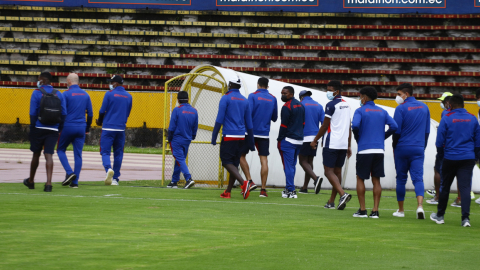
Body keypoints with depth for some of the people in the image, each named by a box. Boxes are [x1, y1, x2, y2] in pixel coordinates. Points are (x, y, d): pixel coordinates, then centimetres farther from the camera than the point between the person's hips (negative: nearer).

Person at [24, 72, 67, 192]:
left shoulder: (37, 93, -5)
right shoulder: (59, 95, 7)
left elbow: (33, 113, -8)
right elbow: (64, 114, 4)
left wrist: (32, 128, -1)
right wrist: (59, 128, 11)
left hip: (39, 128, -2)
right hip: (53, 130, 2)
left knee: (36, 154, 12)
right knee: (49, 155, -3)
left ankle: (31, 181, 29)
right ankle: (48, 183, -18)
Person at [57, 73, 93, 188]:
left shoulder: (66, 94, -7)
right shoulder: (85, 95, 8)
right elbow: (90, 113, 11)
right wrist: (87, 128, 20)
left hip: (68, 127, -4)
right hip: (81, 128, 4)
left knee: (61, 150, 11)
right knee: (78, 155, 6)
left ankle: (69, 173, -8)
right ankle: (75, 182, 5)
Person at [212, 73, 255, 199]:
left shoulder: (226, 98, -5)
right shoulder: (245, 101, 12)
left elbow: (219, 119, -10)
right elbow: (249, 123, 14)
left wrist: (214, 137, -7)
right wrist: (251, 142, 18)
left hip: (229, 136, -6)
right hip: (241, 137, 6)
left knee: (227, 162, -5)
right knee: (234, 163, 10)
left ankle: (243, 183, -26)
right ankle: (228, 192, 12)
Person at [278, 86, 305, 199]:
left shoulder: (287, 107, -13)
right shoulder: (300, 105, 14)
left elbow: (284, 126, -13)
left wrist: (279, 140, -6)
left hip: (288, 140, -8)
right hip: (299, 140, 8)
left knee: (288, 166, -6)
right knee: (292, 165, 15)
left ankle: (290, 191, -9)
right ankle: (290, 188, 17)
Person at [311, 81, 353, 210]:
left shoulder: (331, 105, -10)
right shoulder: (346, 105, 15)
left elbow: (325, 126, -9)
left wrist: (315, 140, 1)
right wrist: (349, 146, 21)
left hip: (331, 143, -8)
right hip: (343, 144, 8)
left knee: (329, 171, -7)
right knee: (337, 171, 10)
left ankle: (343, 194, -26)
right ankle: (331, 202, 14)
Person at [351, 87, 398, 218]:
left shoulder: (360, 111, -2)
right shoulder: (382, 112, 12)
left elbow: (355, 125, -19)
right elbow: (394, 126, 1)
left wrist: (357, 138, -1)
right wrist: (383, 137, 12)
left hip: (364, 149, -4)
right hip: (379, 150, 4)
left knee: (360, 179, 8)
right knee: (376, 180, 7)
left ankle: (362, 210, 5)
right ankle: (375, 211, 2)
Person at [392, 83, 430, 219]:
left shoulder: (401, 108, -9)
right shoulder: (424, 107, 8)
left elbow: (396, 131, -8)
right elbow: (427, 131, 13)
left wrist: (394, 147, 5)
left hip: (402, 148, -3)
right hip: (418, 149, 3)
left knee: (401, 179, 8)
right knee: (418, 178, -2)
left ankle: (401, 210, 15)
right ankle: (420, 205, -24)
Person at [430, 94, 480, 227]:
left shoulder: (447, 119, -6)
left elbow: (439, 142, -2)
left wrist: (441, 154, 16)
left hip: (450, 158, -2)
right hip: (468, 159, 2)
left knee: (445, 187, 12)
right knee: (465, 187, -3)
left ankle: (440, 216, 24)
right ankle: (465, 218, -14)